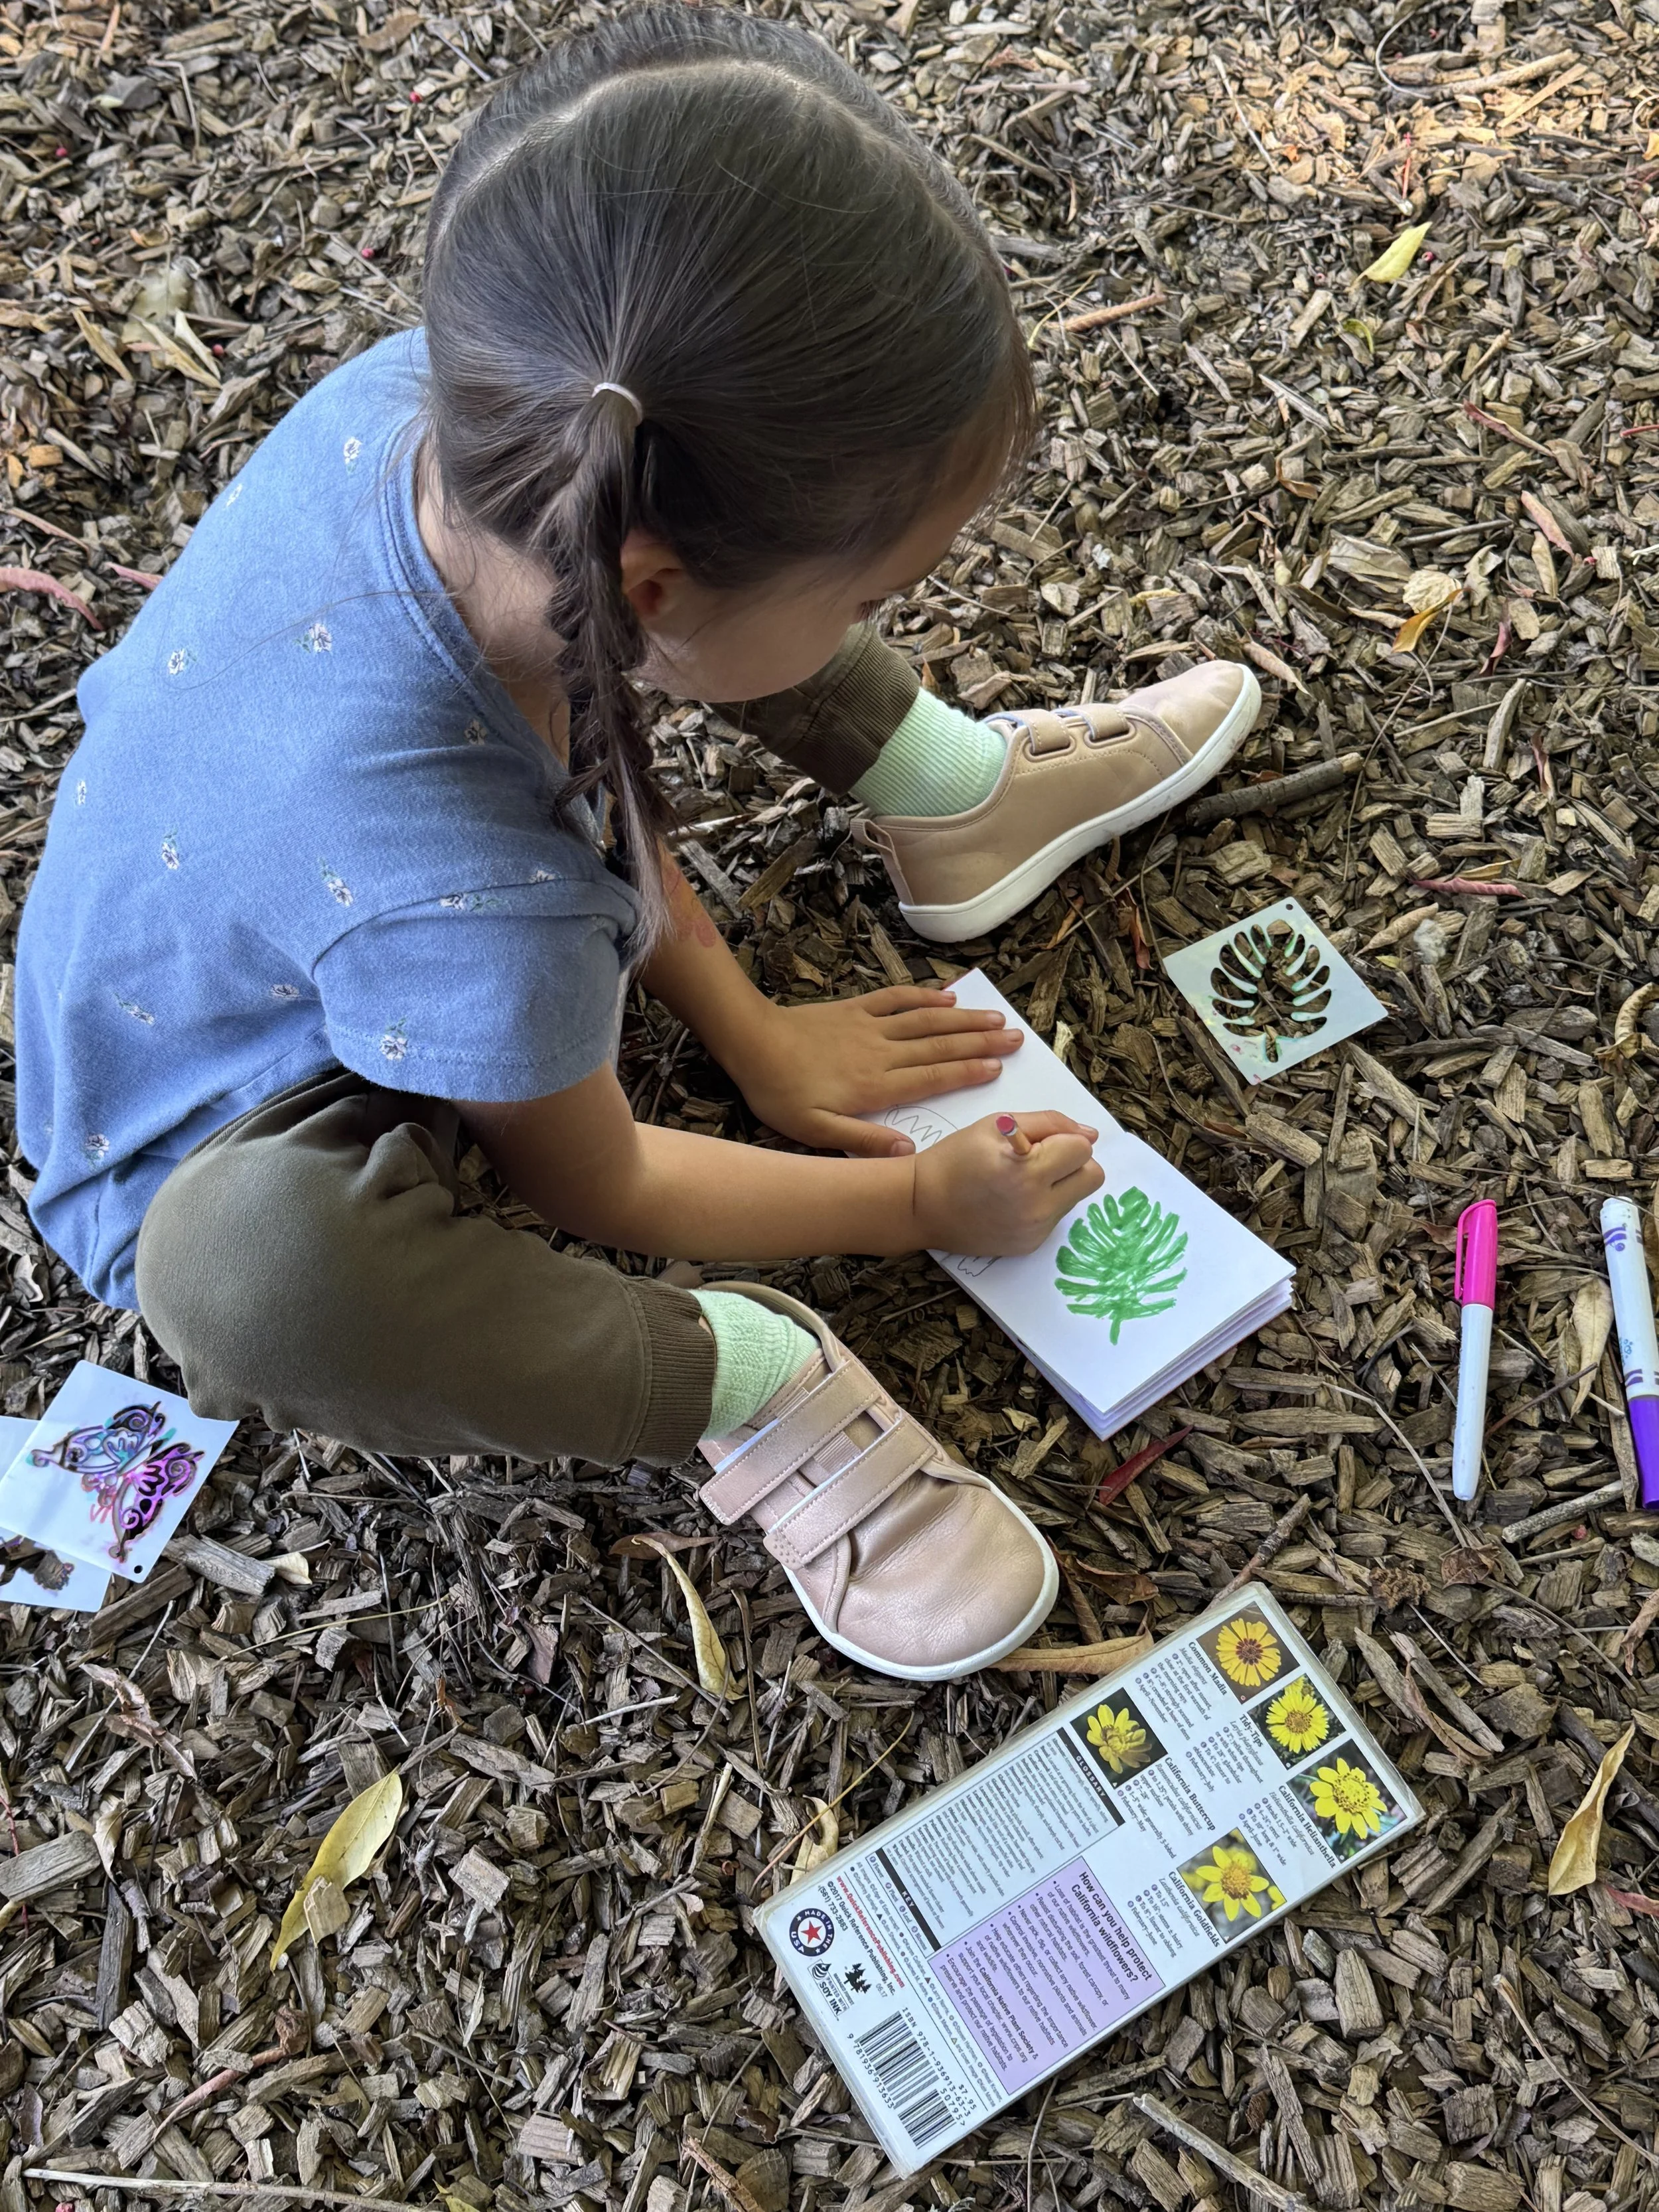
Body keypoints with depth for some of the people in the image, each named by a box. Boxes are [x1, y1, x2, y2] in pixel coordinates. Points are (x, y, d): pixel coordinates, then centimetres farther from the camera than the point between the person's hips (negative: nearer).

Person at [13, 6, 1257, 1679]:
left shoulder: (458, 411, -27)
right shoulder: (470, 914, -44)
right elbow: (594, 1188, -20)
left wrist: (745, 1025, 0)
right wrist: (928, 1201, -7)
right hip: (238, 1150, -6)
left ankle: (938, 791, 13)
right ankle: (742, 1383, -15)